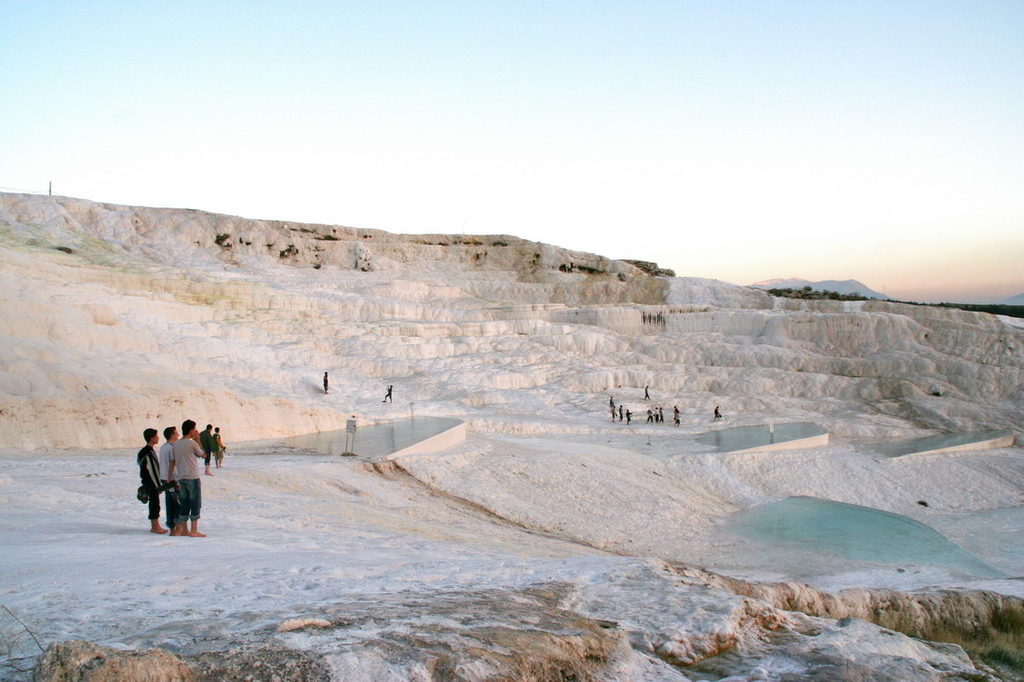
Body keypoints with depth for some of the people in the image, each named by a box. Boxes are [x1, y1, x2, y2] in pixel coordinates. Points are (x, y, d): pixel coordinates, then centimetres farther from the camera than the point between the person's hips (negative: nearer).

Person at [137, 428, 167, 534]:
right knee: (154, 504, -3)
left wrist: (158, 484, 20)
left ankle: (155, 526, 21)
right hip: (151, 483, -10)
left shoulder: (149, 450, 12)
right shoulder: (148, 453, -19)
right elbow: (150, 471, -20)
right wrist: (158, 485, -17)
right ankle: (155, 527, 4)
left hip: (152, 483, 10)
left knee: (155, 504, 14)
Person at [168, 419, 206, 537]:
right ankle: (194, 531, -1)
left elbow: (172, 462, 8)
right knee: (195, 504, 0)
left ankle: (183, 529, 16)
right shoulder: (192, 443, -11)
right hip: (193, 478, -6)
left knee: (184, 504, 12)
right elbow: (203, 455, 3)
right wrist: (198, 440, 5)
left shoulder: (175, 444, 6)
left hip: (180, 478, 6)